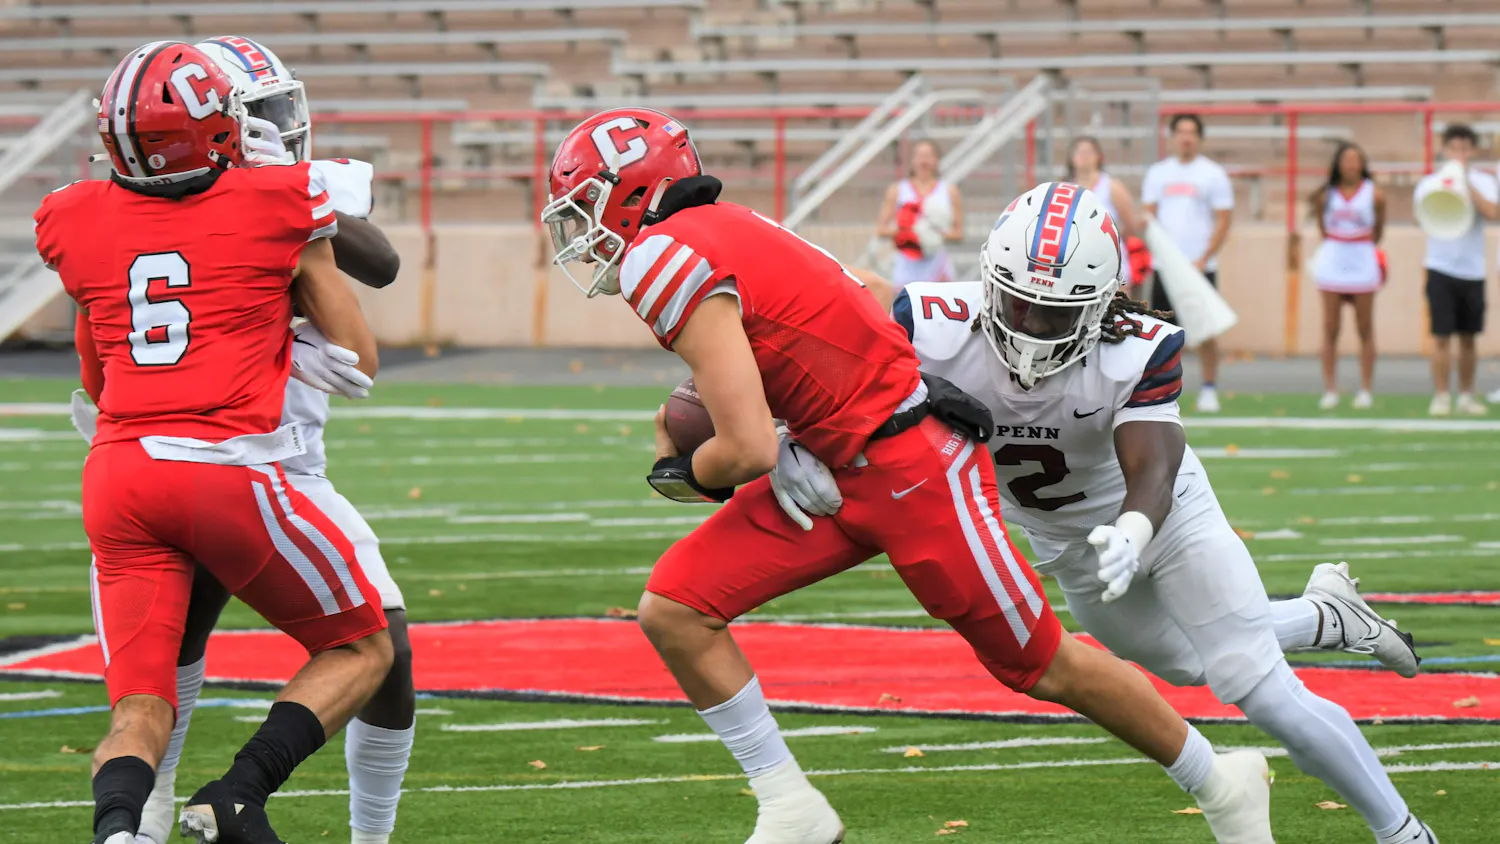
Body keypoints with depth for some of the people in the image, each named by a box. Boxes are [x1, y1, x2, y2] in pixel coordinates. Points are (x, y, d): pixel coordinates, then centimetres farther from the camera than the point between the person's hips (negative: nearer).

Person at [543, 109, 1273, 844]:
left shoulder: (666, 264, -21)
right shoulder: (713, 234, 7)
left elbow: (749, 449, -24)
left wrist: (685, 475, -4)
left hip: (914, 470, -9)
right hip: (833, 469, 9)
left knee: (1043, 668, 5)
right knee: (672, 611, -3)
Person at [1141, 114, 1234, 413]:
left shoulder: (1213, 174, 0)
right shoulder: (1158, 172, 10)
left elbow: (1223, 222, -3)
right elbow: (1149, 214, 12)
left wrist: (1203, 259, -13)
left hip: (1200, 266, -3)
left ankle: (1209, 389, 4)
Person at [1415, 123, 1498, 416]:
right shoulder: (1430, 183, 4)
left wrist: (1467, 184, -15)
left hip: (1472, 269, 1)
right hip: (1441, 268, -1)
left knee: (1468, 337, 8)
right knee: (1442, 336, -6)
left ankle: (1466, 395, 18)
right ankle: (1441, 397, -2)